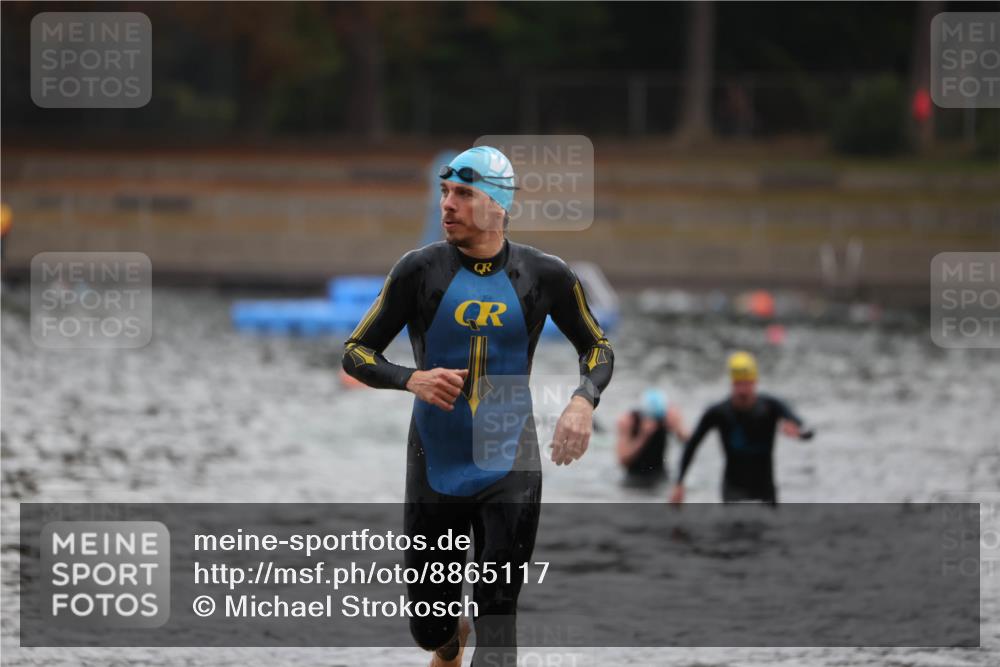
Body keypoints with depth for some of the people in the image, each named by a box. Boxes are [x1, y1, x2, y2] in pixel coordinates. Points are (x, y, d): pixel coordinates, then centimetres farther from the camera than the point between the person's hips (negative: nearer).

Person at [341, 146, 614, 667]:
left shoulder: (544, 275, -3)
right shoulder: (420, 270, -6)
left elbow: (597, 348, 12)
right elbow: (355, 351, 0)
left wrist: (584, 400, -9)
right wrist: (411, 379, -20)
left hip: (510, 469, -1)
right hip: (435, 468, 1)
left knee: (497, 621, -8)